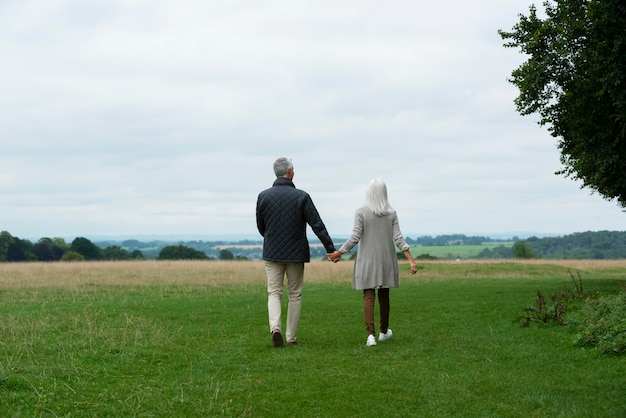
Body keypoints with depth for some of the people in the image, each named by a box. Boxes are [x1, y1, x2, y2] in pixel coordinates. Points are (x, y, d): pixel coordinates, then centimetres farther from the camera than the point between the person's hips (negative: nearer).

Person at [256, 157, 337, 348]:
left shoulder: (263, 196, -3)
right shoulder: (301, 196, -9)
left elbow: (260, 226, 7)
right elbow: (317, 225, -11)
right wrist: (331, 249, -6)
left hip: (272, 253, 1)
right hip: (296, 253, -1)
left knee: (274, 293, 5)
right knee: (295, 295, 10)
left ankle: (275, 327, -20)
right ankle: (291, 337, 13)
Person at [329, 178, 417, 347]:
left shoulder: (361, 212, -10)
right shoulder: (391, 213, -2)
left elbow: (355, 238, -15)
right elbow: (398, 238, -9)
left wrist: (339, 253, -5)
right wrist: (411, 259, -9)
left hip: (367, 260, -2)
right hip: (386, 260, 3)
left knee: (369, 296, -1)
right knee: (384, 294, 18)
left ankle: (370, 334, -17)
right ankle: (384, 331, 33)